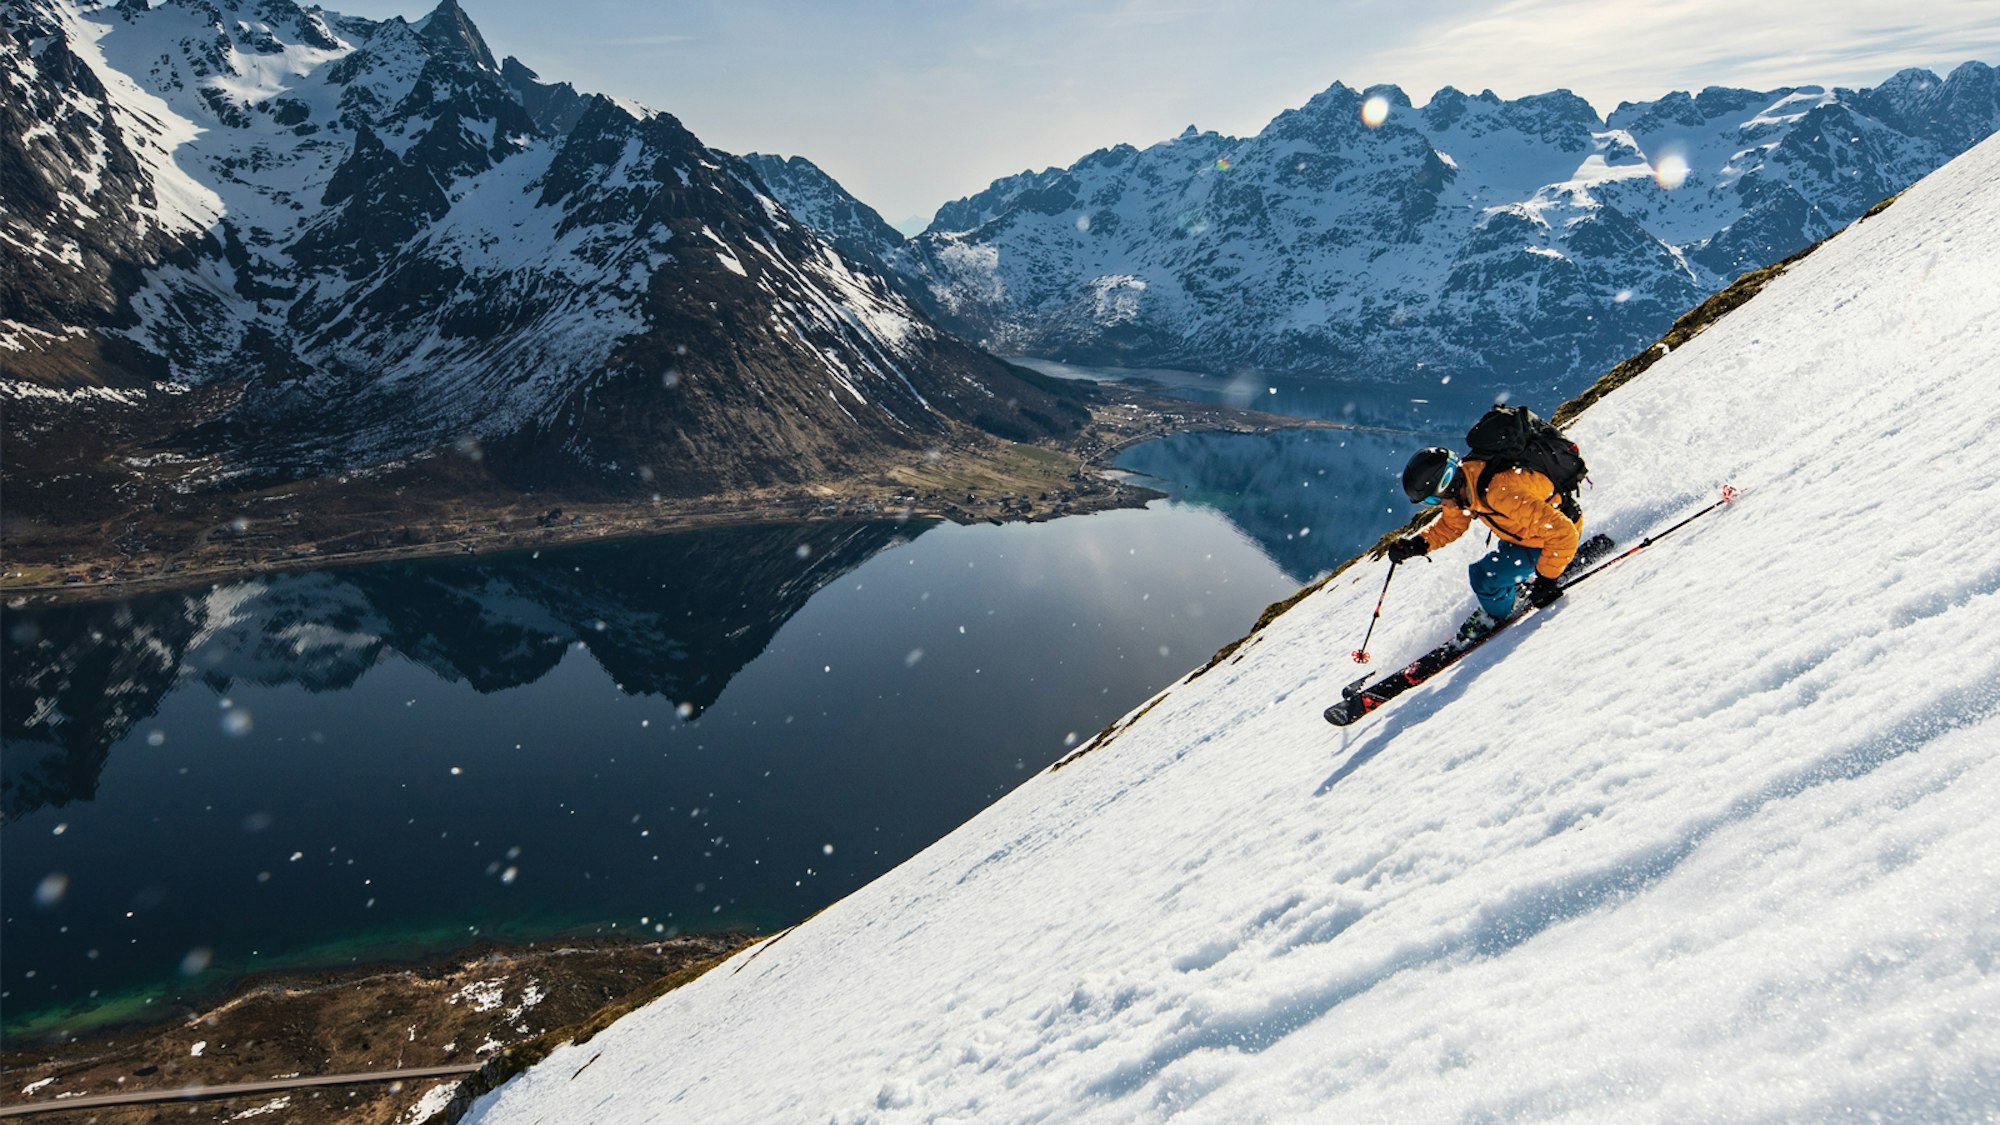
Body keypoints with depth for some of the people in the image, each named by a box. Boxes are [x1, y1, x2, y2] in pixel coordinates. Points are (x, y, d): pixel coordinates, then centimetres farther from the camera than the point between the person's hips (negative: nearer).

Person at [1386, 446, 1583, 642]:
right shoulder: (1463, 480, -14)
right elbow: (1451, 524, 5)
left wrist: (1546, 580, -28)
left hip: (1558, 535, -8)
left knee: (1484, 576, -13)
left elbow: (1563, 533, -34)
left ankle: (1498, 615, 13)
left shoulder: (1502, 494, -40)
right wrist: (1417, 545, -10)